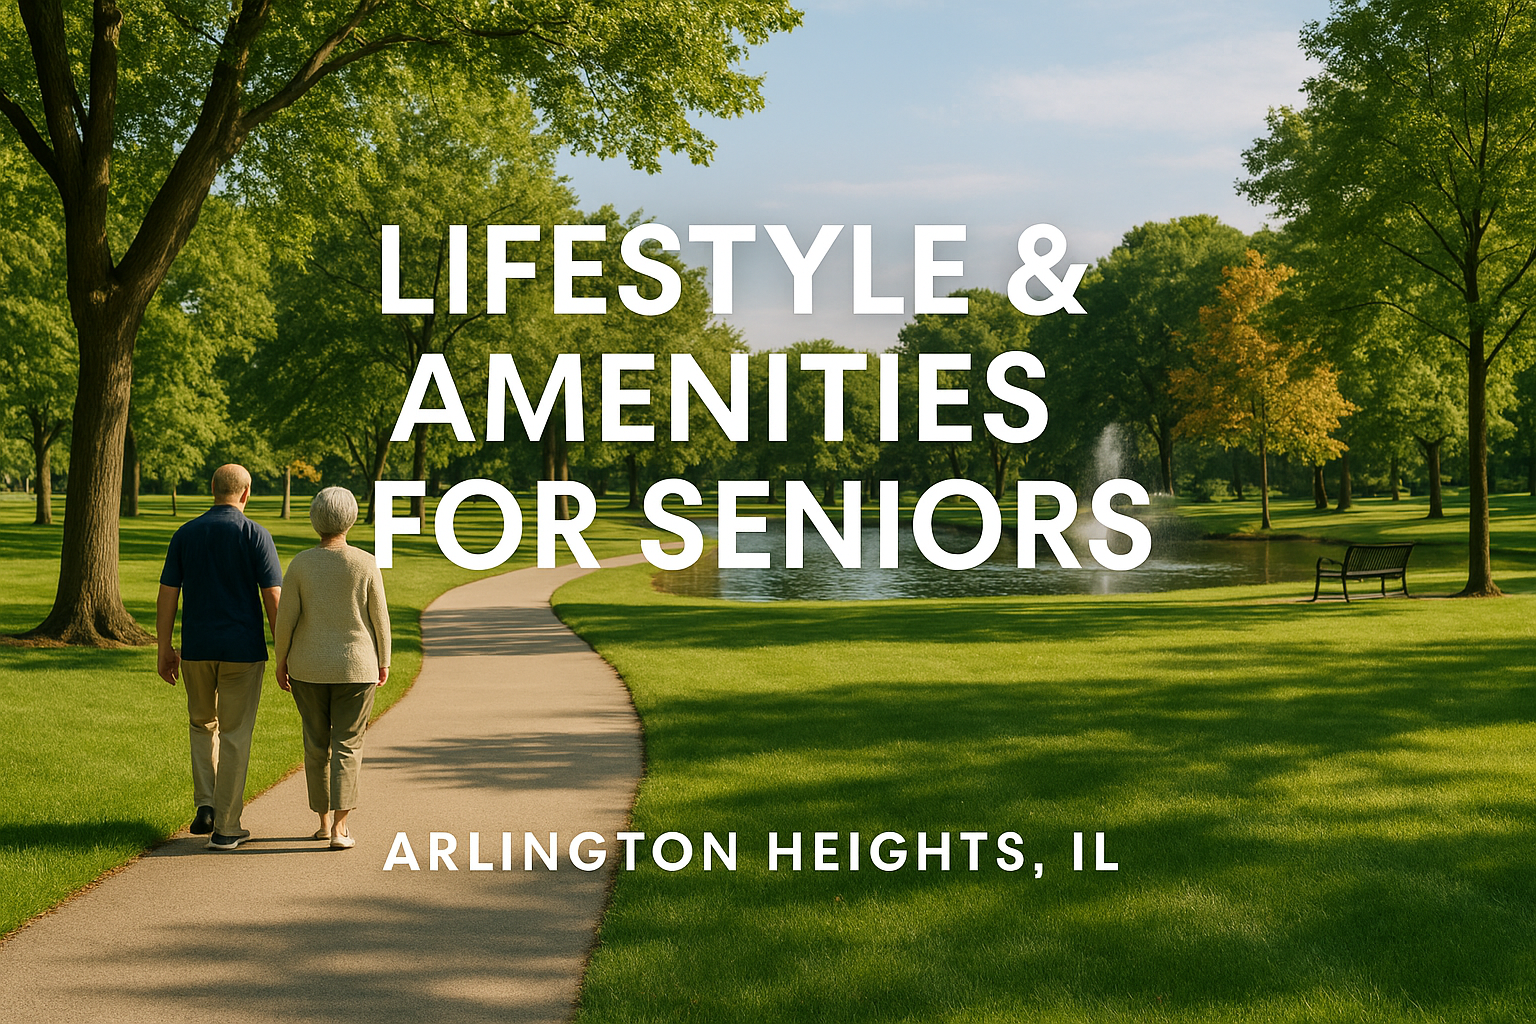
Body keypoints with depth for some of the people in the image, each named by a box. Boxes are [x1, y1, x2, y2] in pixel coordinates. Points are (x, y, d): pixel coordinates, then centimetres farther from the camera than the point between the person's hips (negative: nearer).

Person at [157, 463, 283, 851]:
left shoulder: (185, 534, 3)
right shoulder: (255, 536, -7)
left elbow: (167, 594, 3)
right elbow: (274, 598, -10)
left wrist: (164, 649, 10)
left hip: (197, 649, 3)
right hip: (243, 649, -3)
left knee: (203, 724, 24)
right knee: (234, 735, 5)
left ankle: (206, 804, 10)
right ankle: (225, 827, 6)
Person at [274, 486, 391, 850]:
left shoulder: (300, 563, -8)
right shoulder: (366, 564, -10)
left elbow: (286, 616, -8)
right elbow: (379, 617, -6)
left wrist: (281, 661, 5)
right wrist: (383, 662, 7)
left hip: (309, 668, 2)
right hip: (354, 668, -2)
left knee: (317, 744, 16)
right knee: (347, 746, 2)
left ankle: (323, 821, 23)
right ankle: (340, 829, -7)